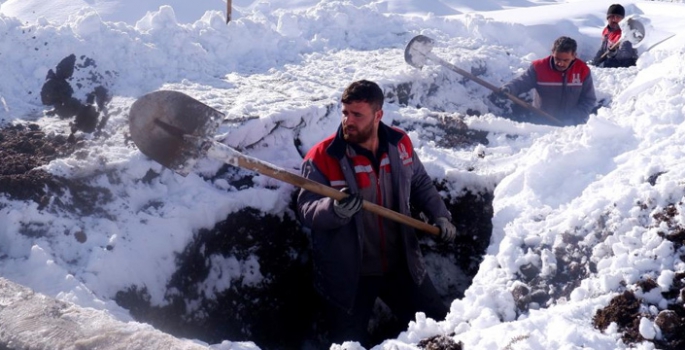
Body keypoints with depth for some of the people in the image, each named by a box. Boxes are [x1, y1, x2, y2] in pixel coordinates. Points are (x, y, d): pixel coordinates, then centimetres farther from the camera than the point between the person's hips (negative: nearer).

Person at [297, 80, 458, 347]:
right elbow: (307, 209, -19)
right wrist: (334, 209, -39)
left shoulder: (400, 144, -3)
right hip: (348, 275, -4)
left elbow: (421, 184, 13)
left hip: (401, 266, 4)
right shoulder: (322, 157, -17)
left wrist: (439, 215, 1)